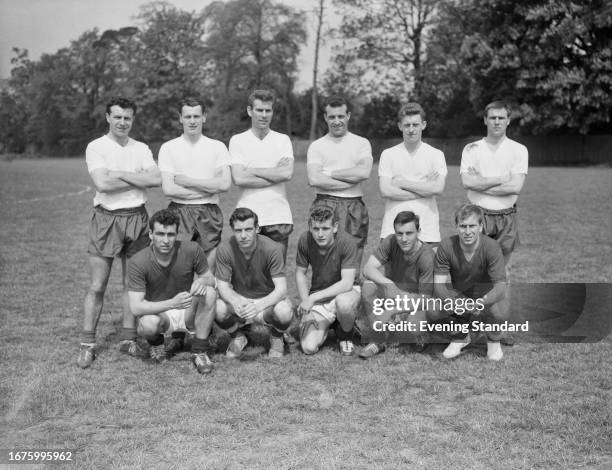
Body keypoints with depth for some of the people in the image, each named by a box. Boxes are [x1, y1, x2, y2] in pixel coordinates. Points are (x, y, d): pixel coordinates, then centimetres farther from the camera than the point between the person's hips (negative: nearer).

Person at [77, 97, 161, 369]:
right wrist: (138, 179, -8)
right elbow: (102, 183, -16)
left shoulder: (141, 149, 9)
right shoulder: (96, 147, -2)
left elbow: (156, 179, -7)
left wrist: (120, 174, -10)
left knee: (132, 284, 8)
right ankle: (87, 344, 6)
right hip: (106, 217, -3)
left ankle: (128, 339, 17)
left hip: (136, 217, 3)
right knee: (97, 286, -1)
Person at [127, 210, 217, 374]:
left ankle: (200, 351, -13)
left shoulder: (192, 250, -16)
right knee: (149, 325, -37)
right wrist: (172, 303, -38)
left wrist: (202, 281, -28)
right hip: (157, 312, -2)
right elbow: (136, 307, -23)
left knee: (209, 292, -27)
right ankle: (156, 343, 3)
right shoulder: (138, 262, -20)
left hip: (188, 312, 2)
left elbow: (210, 278, 0)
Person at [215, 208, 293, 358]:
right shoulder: (225, 249, -16)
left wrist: (258, 306, -44)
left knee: (284, 311, -36)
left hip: (268, 299, -1)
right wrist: (237, 303, -37)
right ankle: (237, 337, 6)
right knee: (217, 309, -31)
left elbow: (281, 288, -25)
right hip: (239, 299, 2)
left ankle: (276, 338, 5)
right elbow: (223, 286, -13)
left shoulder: (272, 248, -21)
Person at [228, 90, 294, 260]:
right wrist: (276, 174, -7)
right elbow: (238, 179, -9)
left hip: (279, 216, 1)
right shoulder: (237, 140, 4)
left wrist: (252, 171, -7)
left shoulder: (283, 140, 9)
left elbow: (287, 173, -8)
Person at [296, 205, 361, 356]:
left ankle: (345, 337, -5)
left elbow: (347, 283, -28)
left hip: (345, 292, -3)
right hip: (318, 297, 3)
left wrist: (312, 298, -31)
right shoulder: (305, 240, -14)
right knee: (308, 347, -16)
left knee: (343, 302, -41)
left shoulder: (347, 242, -24)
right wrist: (305, 302, -10)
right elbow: (300, 272, 2)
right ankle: (328, 325, 20)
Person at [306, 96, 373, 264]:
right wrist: (351, 180, -7)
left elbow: (364, 172, -9)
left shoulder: (361, 143, 10)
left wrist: (329, 173, -5)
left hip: (354, 208, 1)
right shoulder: (316, 146, 8)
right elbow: (314, 179, -8)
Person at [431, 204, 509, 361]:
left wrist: (480, 303, -47)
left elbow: (500, 286, -28)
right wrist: (454, 303, -42)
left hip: (486, 295, -2)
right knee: (432, 312, -26)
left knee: (500, 312, -35)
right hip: (457, 294, 2)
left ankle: (493, 340, 4)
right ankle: (461, 336, 9)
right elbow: (439, 285, -21)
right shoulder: (446, 246, -21)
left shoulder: (491, 247, -26)